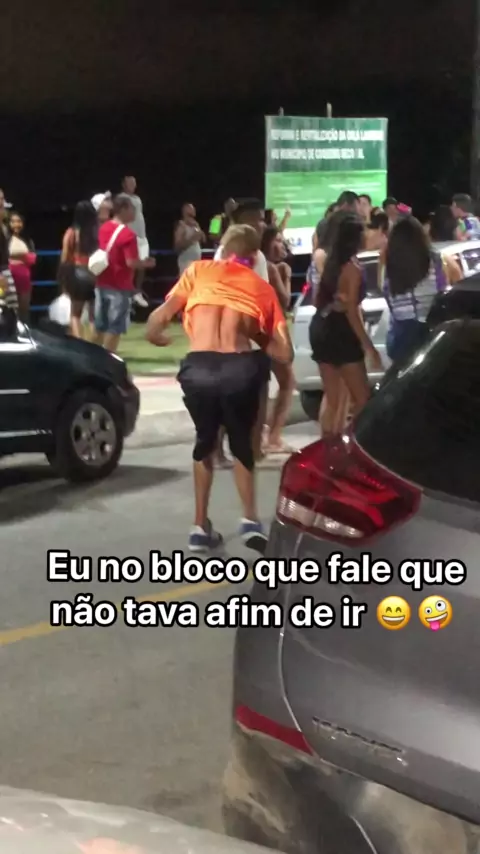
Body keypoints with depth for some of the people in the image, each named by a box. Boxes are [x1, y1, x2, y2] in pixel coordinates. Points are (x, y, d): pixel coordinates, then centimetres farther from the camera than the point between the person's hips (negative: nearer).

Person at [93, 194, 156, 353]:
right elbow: (131, 263, -22)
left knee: (100, 326, 15)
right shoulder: (128, 234, -18)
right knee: (115, 328, 1)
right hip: (120, 286, -7)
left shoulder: (104, 228, 7)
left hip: (102, 283, 7)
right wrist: (146, 263, -6)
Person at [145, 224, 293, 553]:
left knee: (205, 441, 26)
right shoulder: (263, 288, 20)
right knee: (242, 443, 25)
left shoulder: (199, 270, 18)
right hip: (240, 368, 0)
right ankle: (250, 518, 10)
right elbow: (285, 353, 11)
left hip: (198, 367, 0)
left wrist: (158, 337, 31)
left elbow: (157, 322, 9)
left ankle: (201, 526, 25)